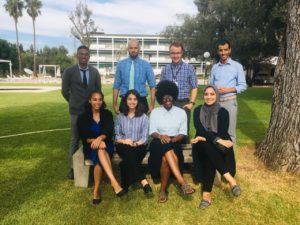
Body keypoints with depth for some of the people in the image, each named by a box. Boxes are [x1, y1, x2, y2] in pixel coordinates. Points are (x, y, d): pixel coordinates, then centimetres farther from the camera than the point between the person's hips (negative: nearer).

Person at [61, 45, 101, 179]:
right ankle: (73, 168, 19)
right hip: (76, 111, -2)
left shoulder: (94, 72, 3)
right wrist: (74, 103, 11)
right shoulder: (69, 72, -4)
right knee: (75, 140, 7)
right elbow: (65, 91, 2)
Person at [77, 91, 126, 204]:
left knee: (99, 157, -36)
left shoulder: (107, 114, 4)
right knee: (100, 150, -37)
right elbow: (83, 137, -4)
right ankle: (114, 182, -47)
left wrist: (100, 138, -32)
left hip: (106, 144, 1)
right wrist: (95, 141, -25)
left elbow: (109, 132, -9)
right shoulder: (83, 117, 4)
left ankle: (96, 190, -34)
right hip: (91, 146, 0)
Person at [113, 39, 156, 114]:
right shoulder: (121, 64, 3)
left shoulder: (146, 65, 1)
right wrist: (115, 104, 1)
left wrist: (152, 104, -8)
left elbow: (152, 85, -1)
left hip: (141, 101, -1)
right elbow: (116, 86, 5)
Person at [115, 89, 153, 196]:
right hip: (123, 146, 1)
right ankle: (143, 181, -39)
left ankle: (125, 186, -25)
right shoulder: (120, 116, 11)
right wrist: (124, 141, -16)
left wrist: (135, 144, -19)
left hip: (139, 146, 0)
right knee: (129, 151, -36)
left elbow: (144, 137, -1)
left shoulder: (143, 117, 6)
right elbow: (117, 135, 6)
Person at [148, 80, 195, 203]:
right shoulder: (155, 112, 8)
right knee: (165, 147, -37)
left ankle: (163, 189, -20)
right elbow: (152, 132, 0)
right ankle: (182, 182, -42)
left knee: (165, 157, -33)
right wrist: (160, 136, -23)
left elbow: (183, 133, 3)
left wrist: (173, 139, -18)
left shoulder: (181, 112, 8)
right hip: (159, 143, 0)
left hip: (174, 143, 1)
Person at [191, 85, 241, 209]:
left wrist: (205, 138, -19)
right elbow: (200, 130, -12)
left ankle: (206, 194, -35)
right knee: (205, 146, -36)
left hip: (218, 147, -1)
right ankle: (229, 178, -36)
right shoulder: (198, 111, 3)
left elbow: (222, 134, -10)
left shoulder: (223, 112, -1)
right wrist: (217, 140, -26)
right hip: (203, 146, 1)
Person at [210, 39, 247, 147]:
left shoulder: (237, 66, 1)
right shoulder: (215, 67, 12)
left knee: (230, 132, 1)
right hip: (216, 102, 3)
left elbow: (243, 85, -2)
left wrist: (227, 90, -14)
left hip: (230, 102, -3)